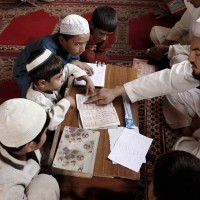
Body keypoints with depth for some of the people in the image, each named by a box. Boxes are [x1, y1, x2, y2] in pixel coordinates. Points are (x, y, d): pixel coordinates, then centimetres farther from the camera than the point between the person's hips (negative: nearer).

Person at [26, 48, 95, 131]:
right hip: (53, 132, -8)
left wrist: (88, 80, -7)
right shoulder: (36, 99, -36)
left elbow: (70, 68, 3)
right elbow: (50, 122, -49)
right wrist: (66, 101, -36)